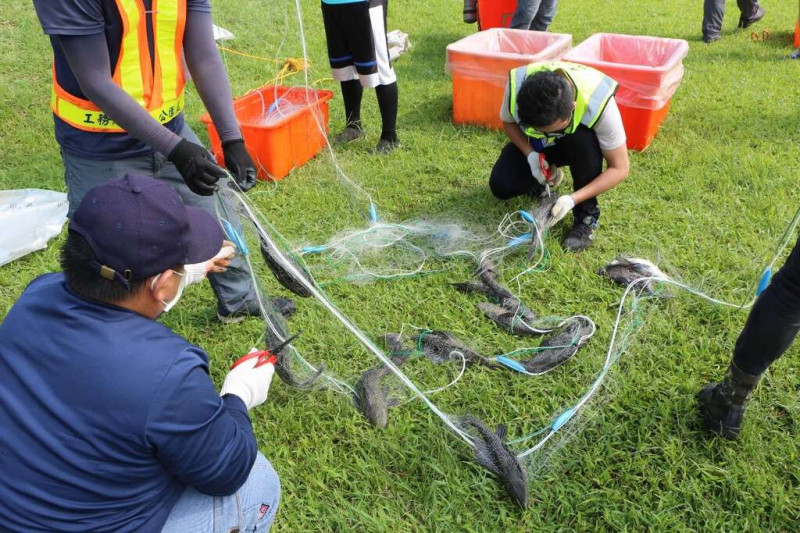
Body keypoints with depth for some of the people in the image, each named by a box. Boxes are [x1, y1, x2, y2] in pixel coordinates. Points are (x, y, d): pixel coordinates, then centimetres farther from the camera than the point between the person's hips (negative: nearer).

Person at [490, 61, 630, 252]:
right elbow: (508, 121, -8)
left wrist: (573, 199, -39)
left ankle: (587, 215, -15)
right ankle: (549, 175, 12)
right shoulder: (517, 83, -33)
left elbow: (619, 169, -29)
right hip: (534, 144, 2)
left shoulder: (598, 101, -38)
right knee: (501, 186, -20)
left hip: (577, 142, -2)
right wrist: (530, 154, -25)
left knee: (584, 140, -37)